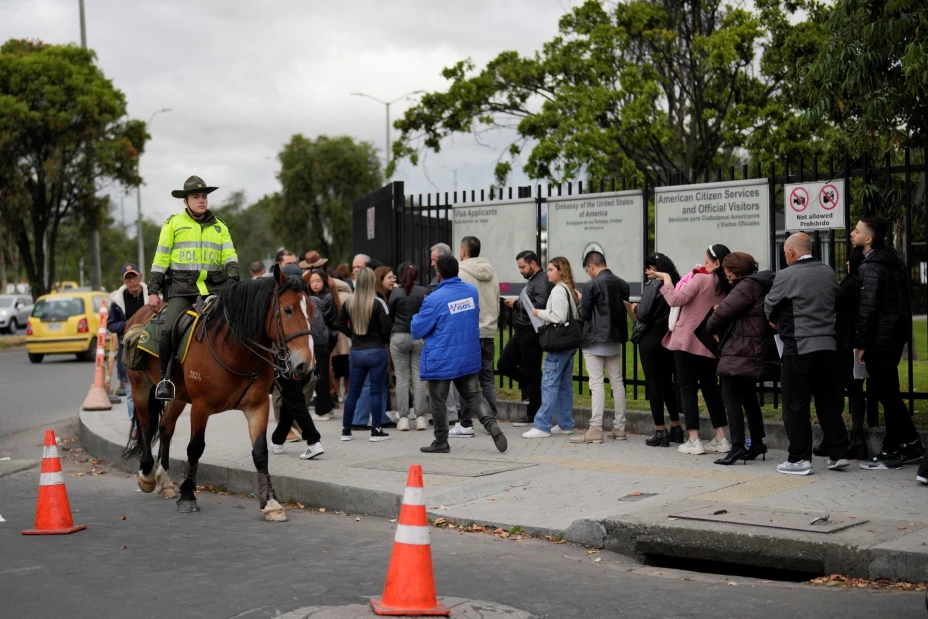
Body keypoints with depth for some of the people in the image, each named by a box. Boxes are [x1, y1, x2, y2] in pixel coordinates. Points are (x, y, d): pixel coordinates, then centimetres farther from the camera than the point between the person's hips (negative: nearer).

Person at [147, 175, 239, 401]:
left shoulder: (219, 227, 17)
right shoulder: (173, 224, 9)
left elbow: (230, 257, 10)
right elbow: (160, 259, 8)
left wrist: (233, 279, -11)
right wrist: (153, 291, 3)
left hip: (214, 288, 3)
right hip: (182, 288, -2)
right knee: (169, 330, -20)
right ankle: (165, 377, -3)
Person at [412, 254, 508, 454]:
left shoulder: (434, 299, -18)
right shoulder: (472, 291, 2)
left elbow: (417, 331, -9)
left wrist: (416, 318, 11)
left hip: (441, 361, -5)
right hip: (469, 357, 5)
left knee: (438, 401, 9)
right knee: (473, 395, 11)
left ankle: (441, 442, 17)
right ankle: (492, 424, -10)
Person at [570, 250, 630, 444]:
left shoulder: (592, 285, -14)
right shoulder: (622, 284, 6)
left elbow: (584, 314, -10)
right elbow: (624, 310, 11)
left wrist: (580, 301, 9)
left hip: (595, 340, -6)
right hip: (616, 338, 6)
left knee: (597, 384, -5)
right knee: (617, 382, 11)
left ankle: (595, 429, -5)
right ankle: (619, 428, 16)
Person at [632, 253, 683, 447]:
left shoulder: (653, 284, -14)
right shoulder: (677, 284, 5)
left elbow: (643, 314, -18)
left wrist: (635, 308, 3)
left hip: (651, 338, -7)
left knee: (653, 383, 0)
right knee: (667, 382, 16)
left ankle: (660, 432, 2)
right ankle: (676, 428, 20)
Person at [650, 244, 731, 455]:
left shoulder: (701, 279, -13)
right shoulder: (725, 286, 7)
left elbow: (676, 300, -19)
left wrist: (666, 279, -5)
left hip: (687, 341, -6)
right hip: (709, 344, 6)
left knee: (687, 388, -1)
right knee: (711, 388, 13)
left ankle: (693, 441, -4)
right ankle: (721, 439, 12)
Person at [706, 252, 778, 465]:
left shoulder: (747, 285, -14)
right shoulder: (761, 283, 18)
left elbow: (724, 310, -17)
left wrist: (712, 327, 2)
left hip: (741, 353, -11)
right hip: (756, 351, 11)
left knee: (731, 397, -10)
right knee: (748, 397, 19)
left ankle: (737, 446, -16)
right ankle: (757, 443, 25)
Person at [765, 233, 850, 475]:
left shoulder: (786, 276, -11)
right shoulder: (829, 272, 6)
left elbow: (769, 307, 0)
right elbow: (836, 302, 14)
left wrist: (777, 321, 21)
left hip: (798, 348, -6)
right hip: (828, 346, 6)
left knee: (796, 405, 2)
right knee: (828, 401, 15)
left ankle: (799, 459, 4)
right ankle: (838, 453, 17)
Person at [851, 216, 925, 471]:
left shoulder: (871, 268, -17)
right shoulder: (893, 261, 13)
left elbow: (868, 308, -21)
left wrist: (861, 343, -15)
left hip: (880, 338, -10)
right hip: (897, 333, 10)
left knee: (887, 394, -3)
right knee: (887, 391, 17)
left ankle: (891, 453, 4)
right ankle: (911, 445, 22)